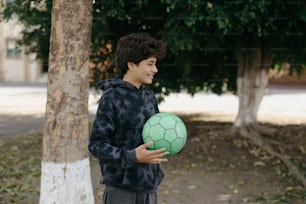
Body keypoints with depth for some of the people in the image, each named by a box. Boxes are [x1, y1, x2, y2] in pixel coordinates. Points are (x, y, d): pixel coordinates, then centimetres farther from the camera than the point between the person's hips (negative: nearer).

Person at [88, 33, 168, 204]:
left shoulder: (149, 96, 8)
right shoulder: (111, 98, -12)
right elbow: (96, 145, -15)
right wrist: (132, 157, -27)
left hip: (148, 186, 7)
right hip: (121, 187, -6)